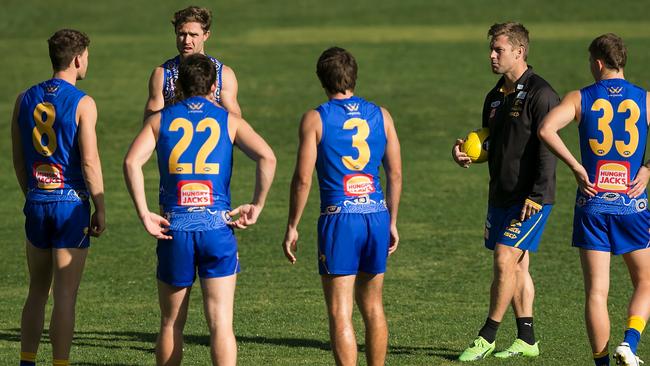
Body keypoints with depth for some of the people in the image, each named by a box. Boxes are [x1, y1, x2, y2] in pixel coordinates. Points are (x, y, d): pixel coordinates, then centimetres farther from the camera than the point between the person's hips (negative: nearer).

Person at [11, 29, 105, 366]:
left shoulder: (24, 100, 7)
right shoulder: (82, 103, -10)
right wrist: (100, 208, -6)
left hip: (36, 203, 5)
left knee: (37, 291, 15)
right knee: (65, 297, -3)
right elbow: (89, 162, -13)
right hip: (72, 203, -5)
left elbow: (18, 160, 11)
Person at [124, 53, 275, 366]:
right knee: (221, 323, -3)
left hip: (174, 228, 1)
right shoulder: (228, 120, 9)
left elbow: (132, 161, -7)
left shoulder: (161, 119, 10)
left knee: (171, 324, 13)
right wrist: (257, 206, 1)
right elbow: (267, 157, -7)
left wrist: (144, 215, -7)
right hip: (217, 225, -1)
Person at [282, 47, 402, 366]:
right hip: (377, 215, 4)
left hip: (339, 219, -4)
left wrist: (292, 227, 0)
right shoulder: (380, 115, 8)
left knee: (340, 312, -3)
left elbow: (303, 179, -7)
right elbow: (396, 175, 9)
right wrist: (392, 223, 19)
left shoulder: (315, 119, -4)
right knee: (373, 306, 16)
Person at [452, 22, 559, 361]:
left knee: (505, 260, -12)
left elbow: (548, 149, -17)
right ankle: (526, 339, 15)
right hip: (501, 194, 8)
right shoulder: (495, 97, 13)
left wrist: (536, 196, -21)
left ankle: (487, 337, -5)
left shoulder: (540, 94, -13)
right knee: (516, 266, 10)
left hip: (530, 198, -8)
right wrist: (467, 152, 1)